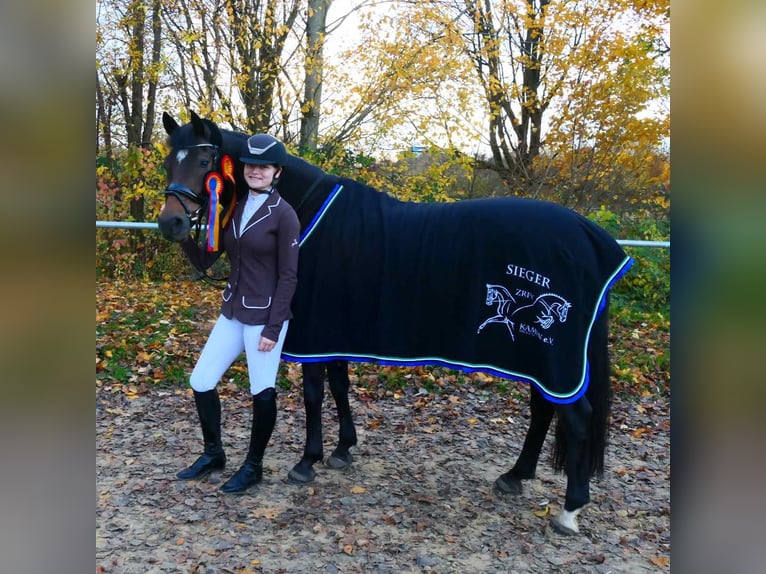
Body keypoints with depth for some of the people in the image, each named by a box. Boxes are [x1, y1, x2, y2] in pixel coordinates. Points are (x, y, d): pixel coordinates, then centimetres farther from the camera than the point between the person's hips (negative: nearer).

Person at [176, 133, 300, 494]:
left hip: (265, 317, -7)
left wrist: (273, 328, -16)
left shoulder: (284, 215, -11)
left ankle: (253, 466, 23)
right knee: (200, 382, 10)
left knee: (263, 393, 2)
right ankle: (213, 454, 30)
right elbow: (204, 262, 9)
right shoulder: (233, 209, 7)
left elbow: (288, 277, -13)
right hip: (232, 313, 7)